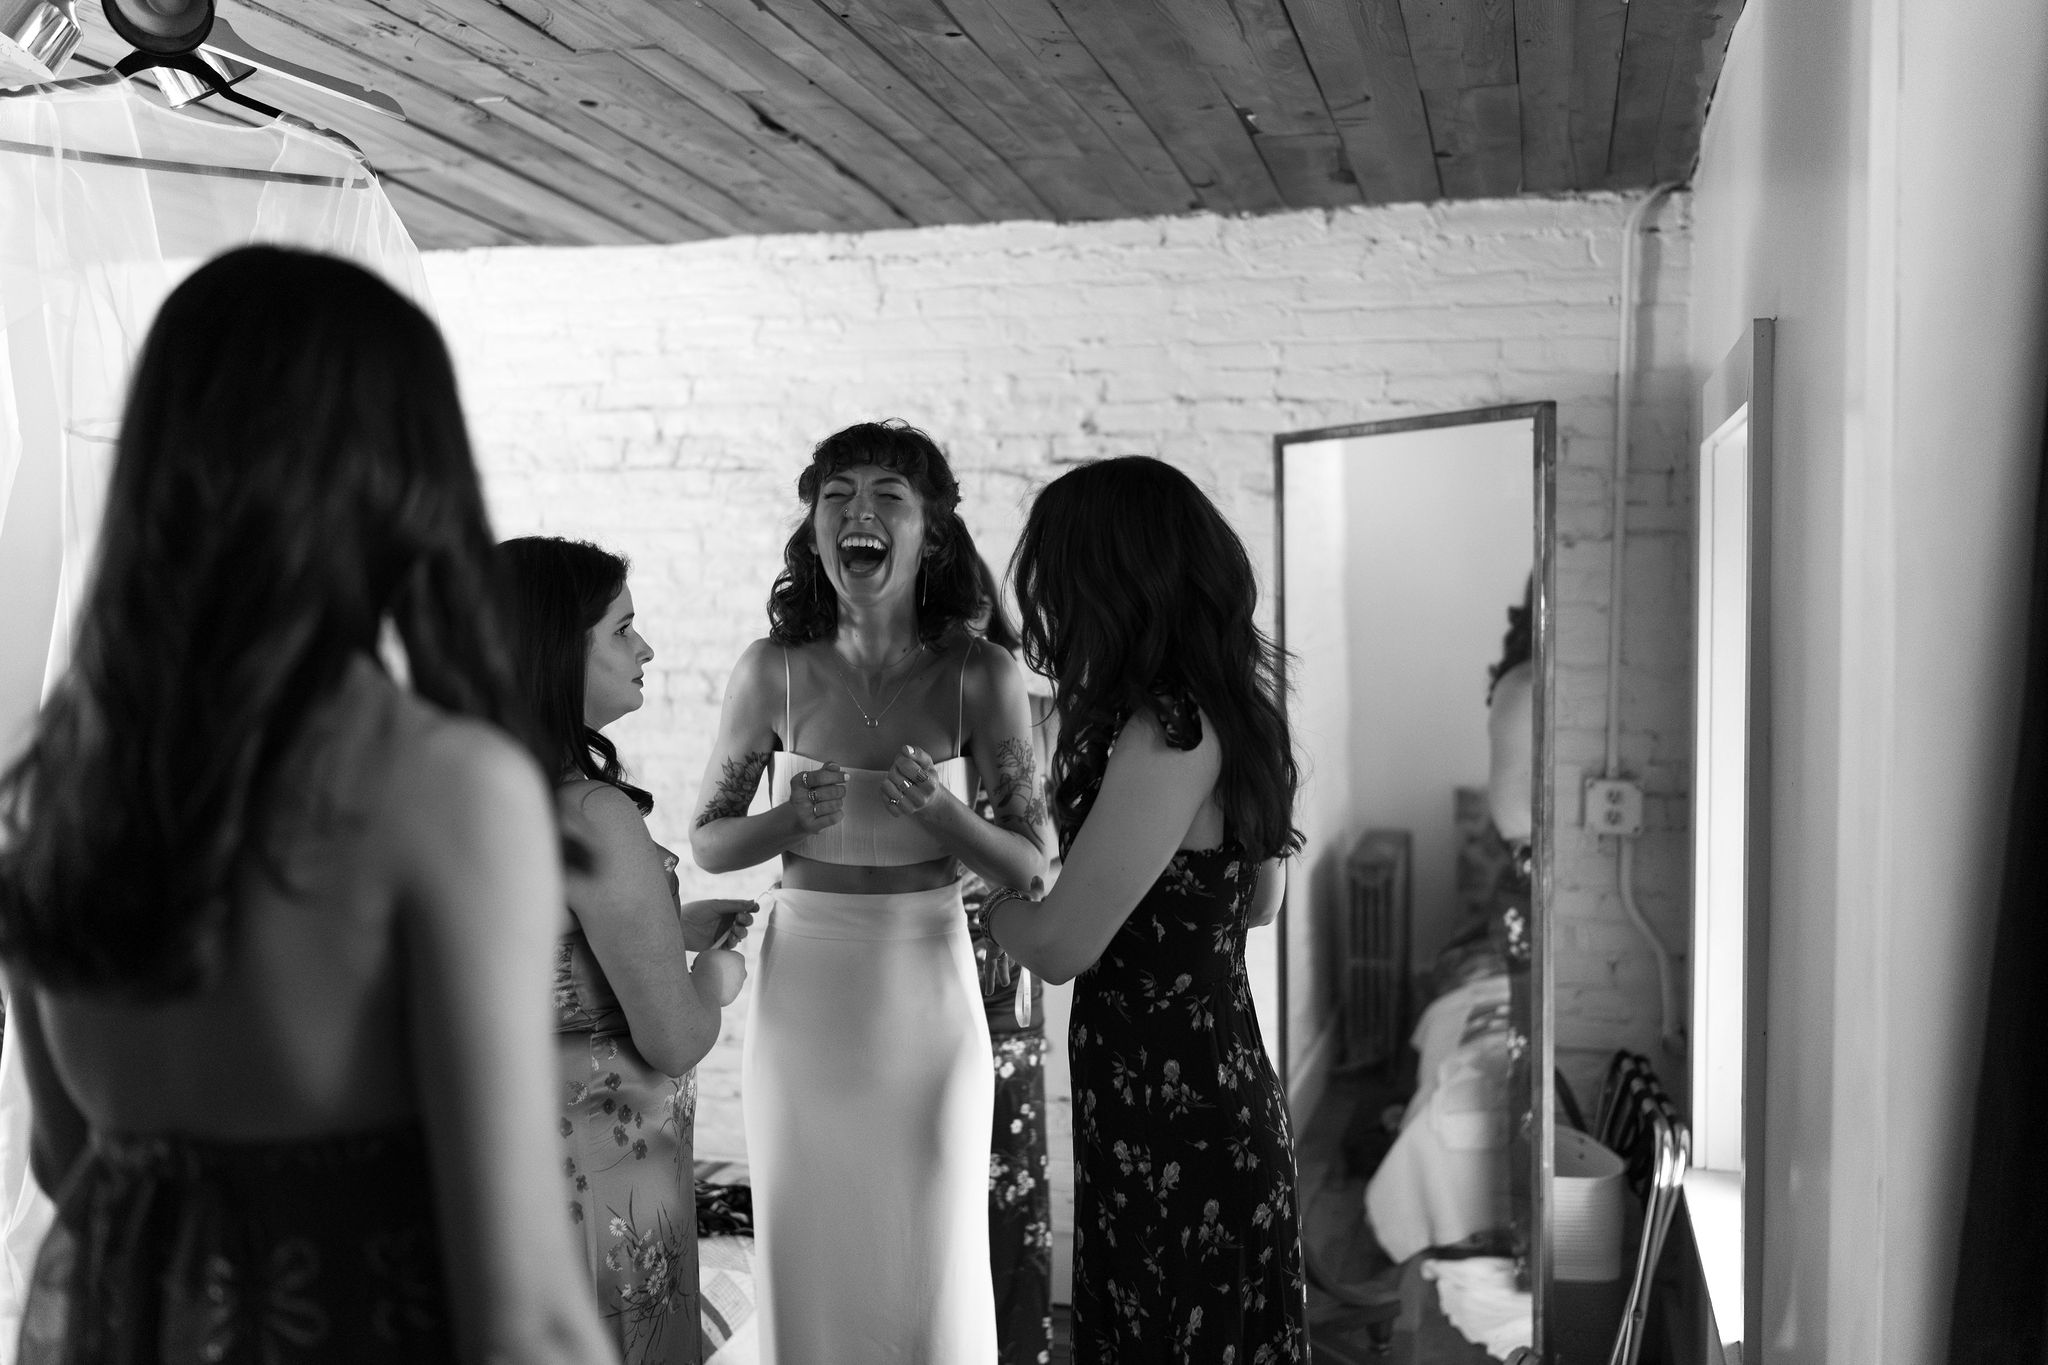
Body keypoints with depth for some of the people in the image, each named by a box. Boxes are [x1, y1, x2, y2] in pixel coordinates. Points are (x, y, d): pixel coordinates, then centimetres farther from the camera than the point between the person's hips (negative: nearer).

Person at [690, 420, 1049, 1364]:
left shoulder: (980, 676, -8)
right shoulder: (774, 671, -6)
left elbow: (1029, 864, -2)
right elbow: (708, 842, 4)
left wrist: (941, 813, -20)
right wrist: (793, 820, -16)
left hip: (927, 988, 0)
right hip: (803, 992, 1)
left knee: (934, 1262, 9)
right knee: (810, 1259, 11)